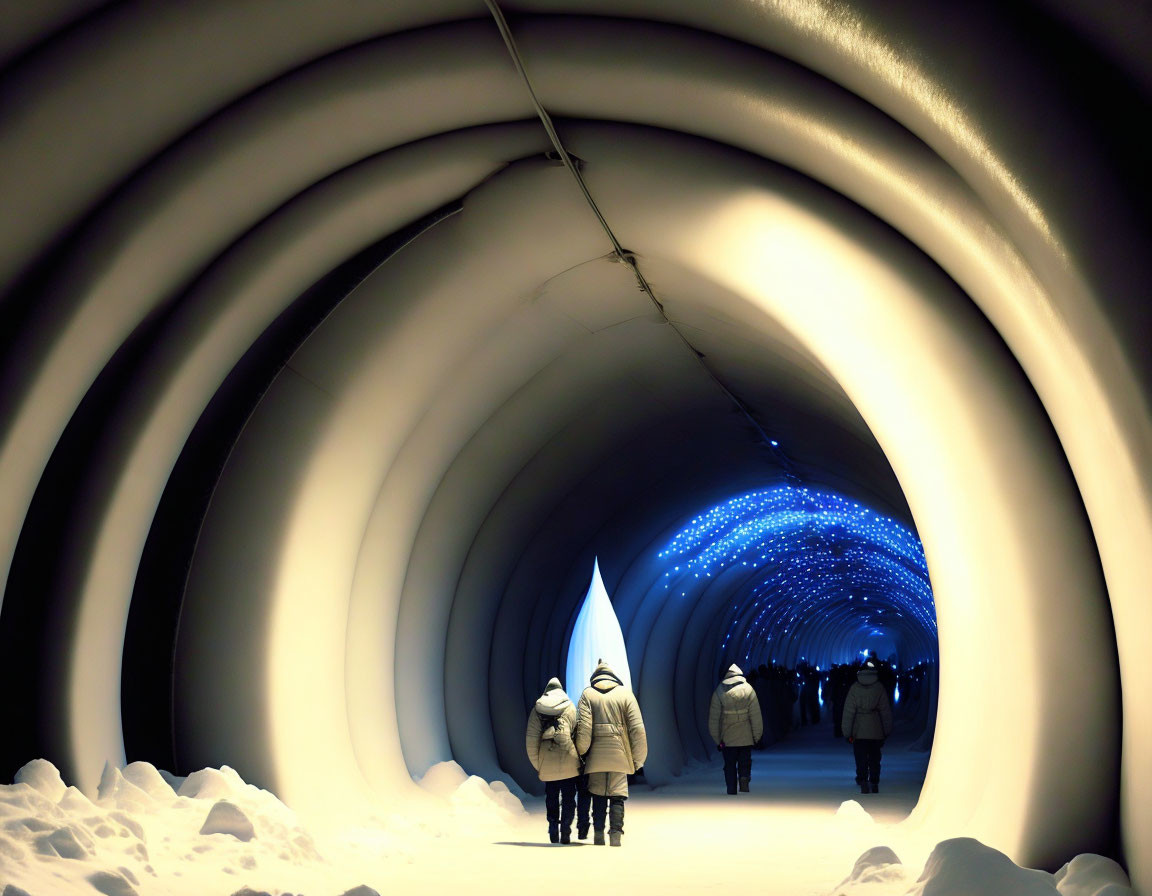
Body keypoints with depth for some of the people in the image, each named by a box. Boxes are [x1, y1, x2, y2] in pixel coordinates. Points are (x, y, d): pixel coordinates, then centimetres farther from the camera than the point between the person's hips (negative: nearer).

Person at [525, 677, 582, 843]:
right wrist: (580, 757, 5)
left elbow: (531, 739, 1)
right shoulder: (570, 708, 5)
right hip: (569, 763, -1)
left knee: (551, 798, 13)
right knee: (568, 798, 5)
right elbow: (578, 735, -3)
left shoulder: (537, 710, 7)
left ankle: (553, 829, 7)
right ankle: (565, 831, -3)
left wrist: (536, 764, 8)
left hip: (547, 763, 1)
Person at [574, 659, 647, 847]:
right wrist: (638, 759, 8)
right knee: (618, 796, 3)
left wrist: (582, 753, 4)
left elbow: (583, 727, -6)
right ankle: (615, 834, -9)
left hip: (596, 755, 1)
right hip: (619, 754, 0)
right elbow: (637, 728, 1)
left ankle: (598, 835, 7)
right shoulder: (625, 693, 6)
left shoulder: (588, 694, 5)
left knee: (598, 796, 11)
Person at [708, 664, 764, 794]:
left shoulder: (719, 692, -2)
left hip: (727, 739, 0)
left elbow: (713, 718, 0)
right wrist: (757, 736, 4)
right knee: (745, 764, 12)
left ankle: (731, 790, 5)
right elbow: (756, 716, -3)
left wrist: (717, 739, 8)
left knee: (729, 766, 10)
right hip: (746, 738, 0)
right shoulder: (748, 689, -3)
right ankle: (744, 779, -15)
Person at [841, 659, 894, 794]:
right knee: (875, 760, 14)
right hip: (876, 732, 1)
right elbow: (886, 711, 2)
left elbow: (848, 712, -4)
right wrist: (887, 731, 12)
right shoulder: (879, 688, -4)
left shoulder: (854, 688, -5)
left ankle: (863, 784, -8)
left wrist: (848, 733, 2)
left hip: (859, 732, -1)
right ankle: (874, 786, 18)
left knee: (861, 761, 5)